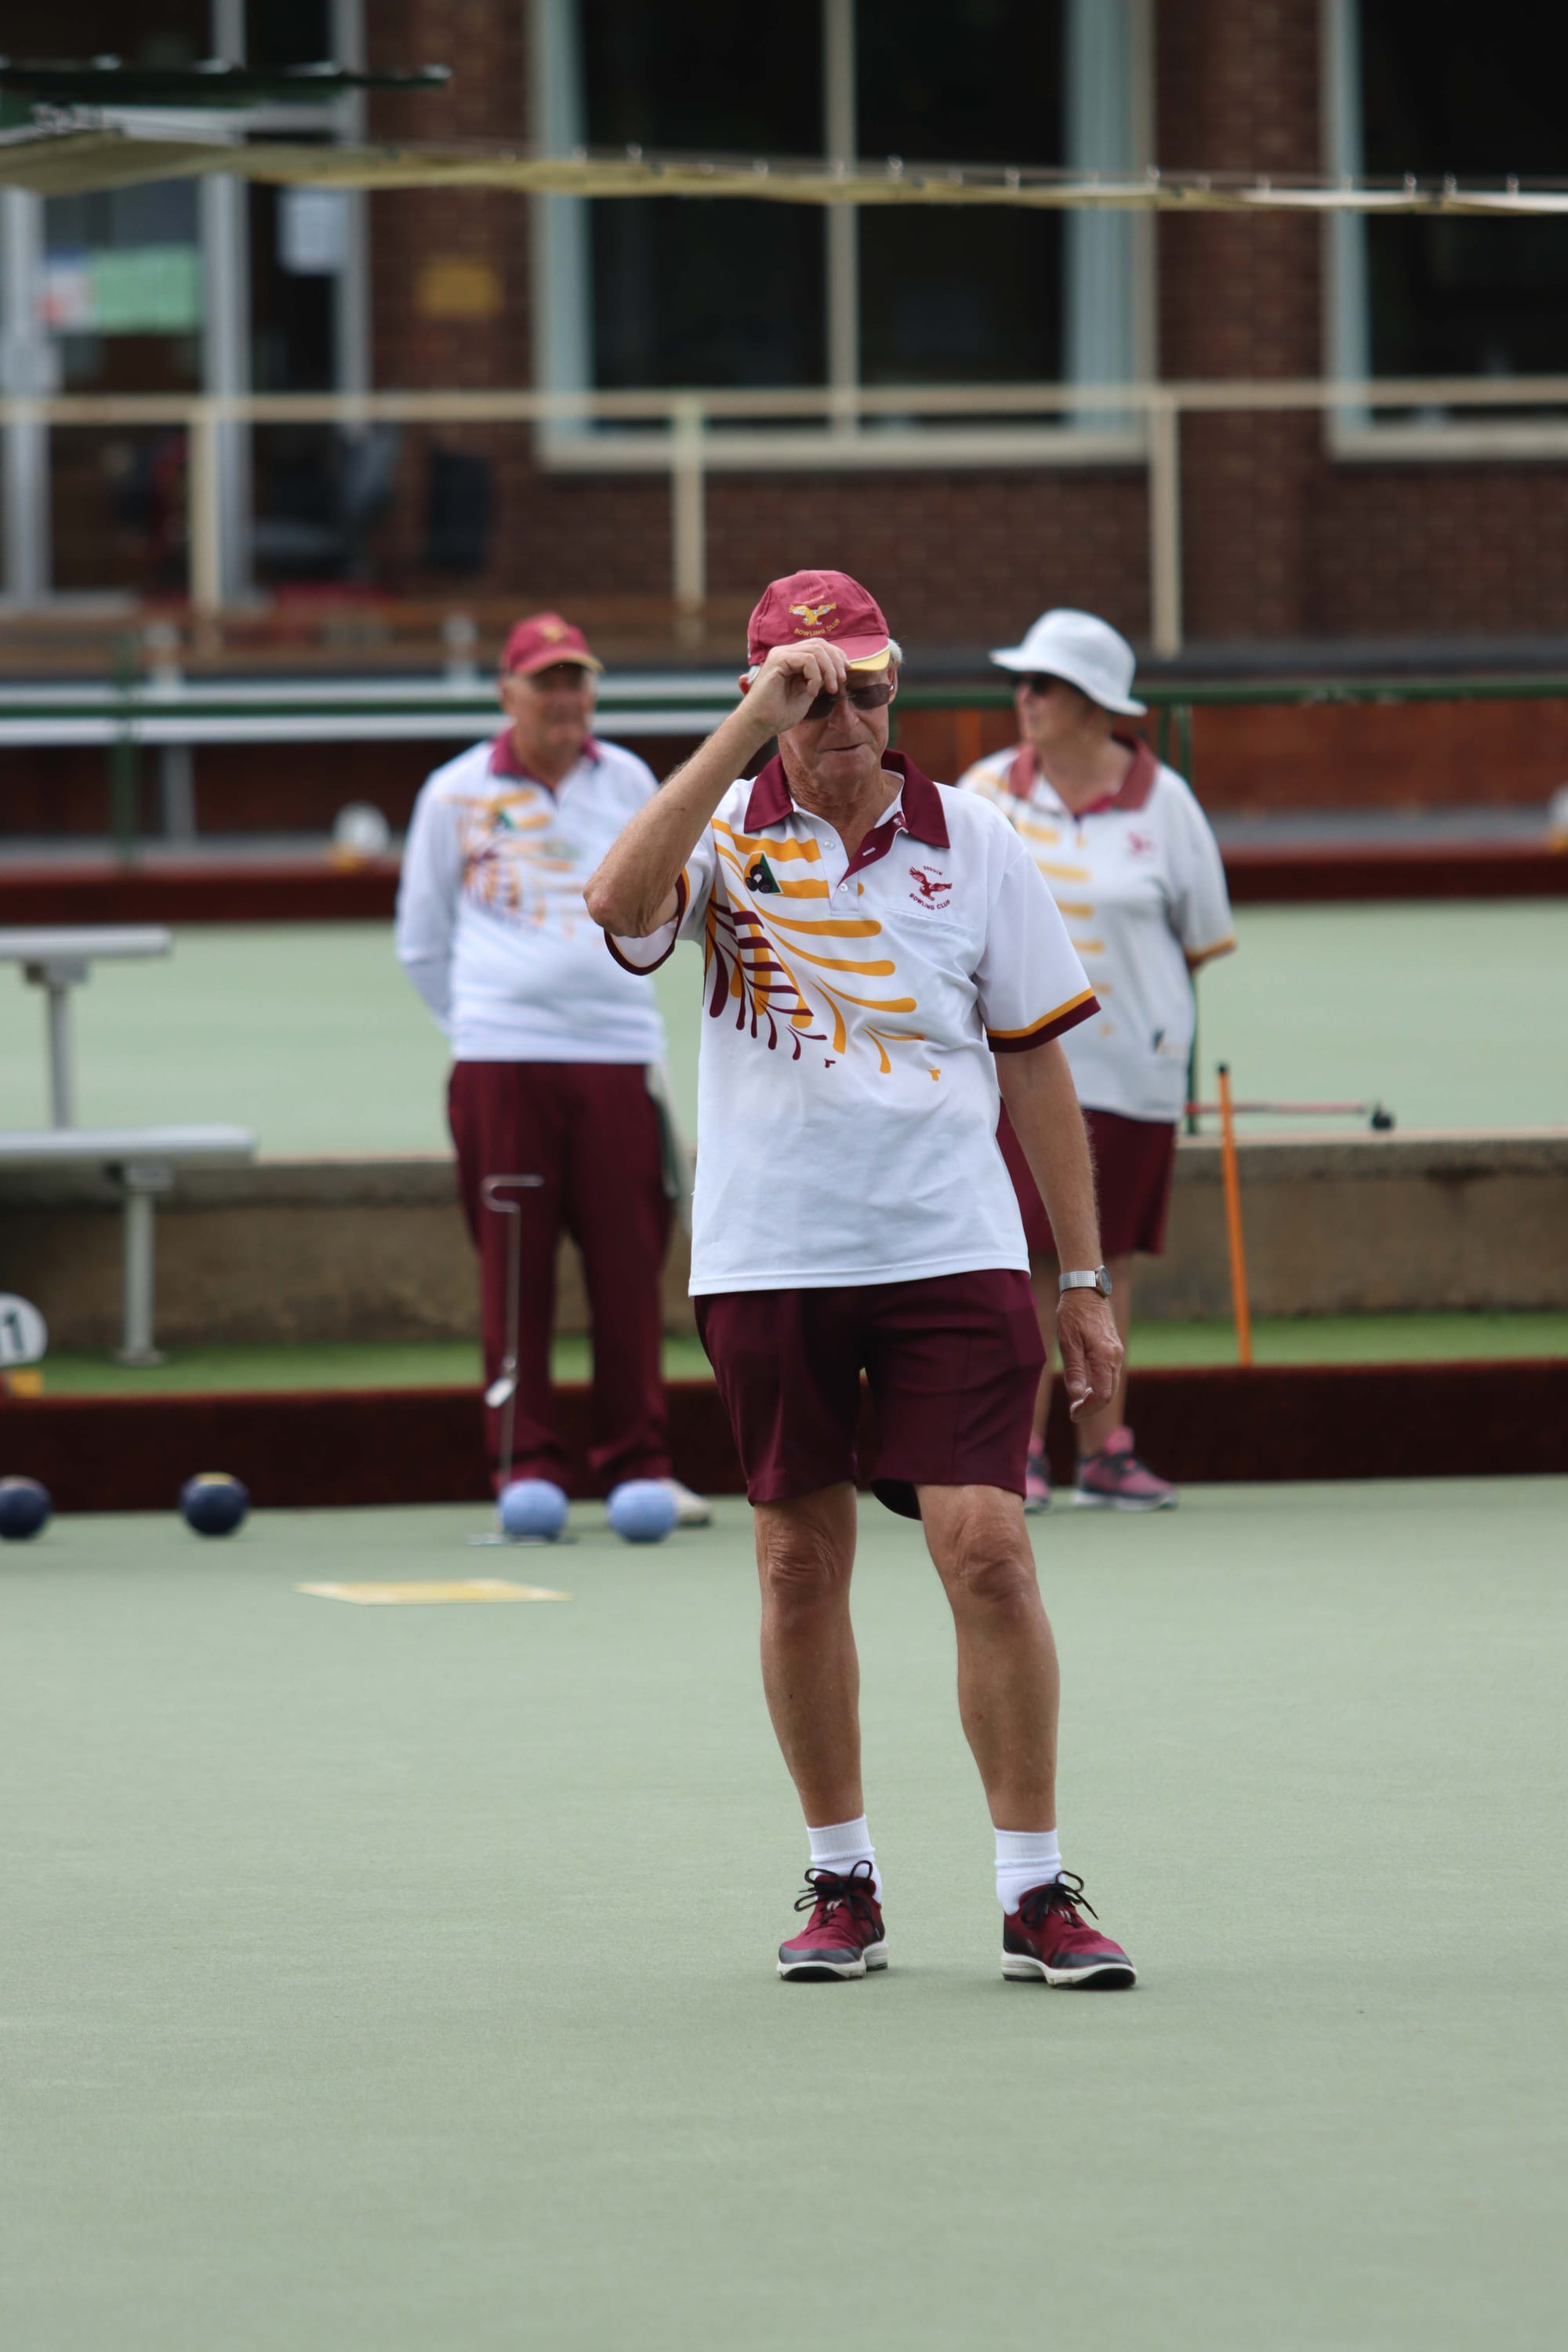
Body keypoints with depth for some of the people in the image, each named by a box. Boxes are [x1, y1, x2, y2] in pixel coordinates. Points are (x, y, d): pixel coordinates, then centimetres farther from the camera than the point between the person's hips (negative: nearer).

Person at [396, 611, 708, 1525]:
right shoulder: (455, 795, 6)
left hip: (618, 1052, 2)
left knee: (630, 1265, 0)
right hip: (502, 1063, -2)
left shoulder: (628, 783, 10)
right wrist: (481, 1017, 9)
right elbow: (422, 943, 13)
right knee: (514, 1271, -2)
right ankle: (529, 1468, 2)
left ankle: (639, 1464, 6)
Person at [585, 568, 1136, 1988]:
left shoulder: (973, 844, 3)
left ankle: (1037, 1890, -2)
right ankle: (841, 1882, 20)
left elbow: (1036, 1062, 8)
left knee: (988, 1551, -10)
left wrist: (1085, 1279, 6)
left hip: (952, 1250, 0)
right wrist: (749, 727, -26)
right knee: (800, 1566, 6)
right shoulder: (729, 834, 0)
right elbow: (623, 901, -24)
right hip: (769, 1262, 0)